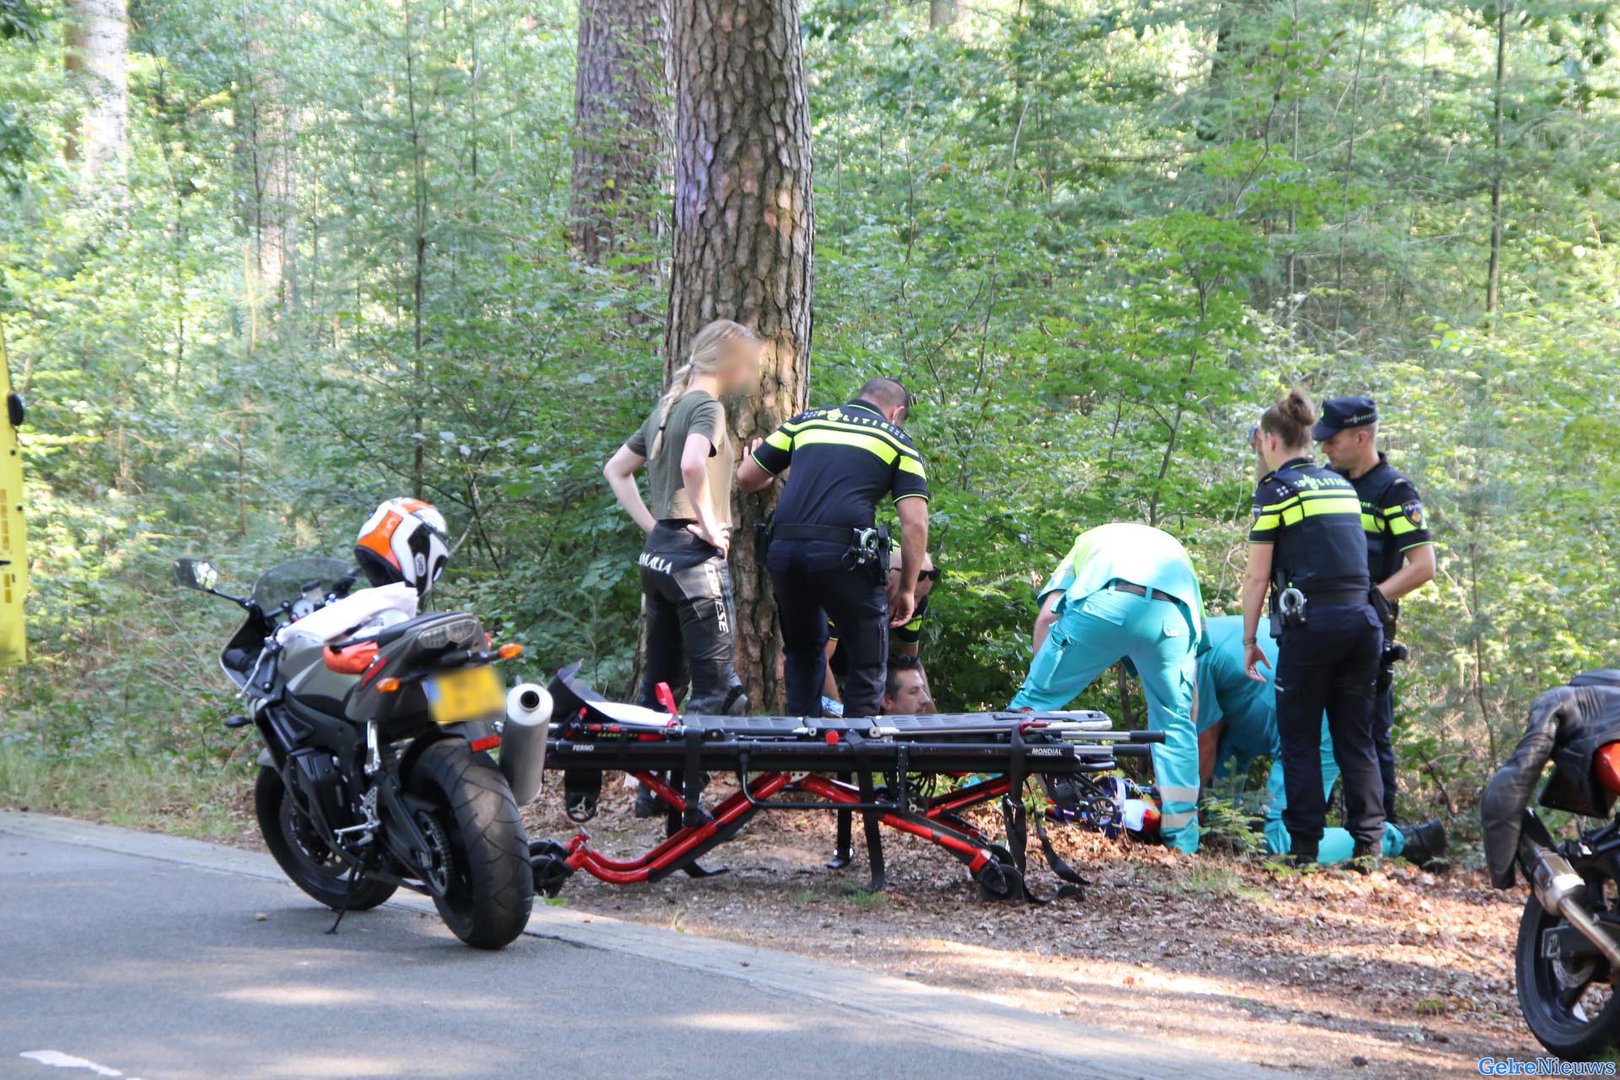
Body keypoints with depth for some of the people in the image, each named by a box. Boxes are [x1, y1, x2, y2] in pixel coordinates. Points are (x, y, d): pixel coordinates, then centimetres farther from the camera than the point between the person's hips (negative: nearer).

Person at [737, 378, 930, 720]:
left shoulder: (806, 421, 22)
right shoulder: (897, 441, 15)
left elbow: (746, 478, 23)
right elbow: (915, 523, 5)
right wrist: (906, 589, 13)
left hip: (784, 550, 4)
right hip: (843, 552, -4)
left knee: (803, 652, 25)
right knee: (868, 665, 10)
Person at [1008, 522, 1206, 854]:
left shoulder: (1089, 541, 41)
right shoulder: (1173, 549, 45)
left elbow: (1046, 617, 19)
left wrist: (1043, 676, 26)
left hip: (1104, 604, -2)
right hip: (1174, 613, 2)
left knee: (1037, 698, 13)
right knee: (1175, 720, 20)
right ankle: (1183, 839, 20)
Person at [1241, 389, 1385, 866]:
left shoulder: (1276, 488, -2)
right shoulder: (1342, 485, 16)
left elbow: (1258, 576, -4)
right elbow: (1354, 555, 17)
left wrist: (1249, 639, 3)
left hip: (1310, 624, -6)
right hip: (1361, 618, 6)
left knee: (1300, 739, 4)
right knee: (1355, 737, 10)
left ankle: (1304, 844, 3)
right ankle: (1369, 841, 5)